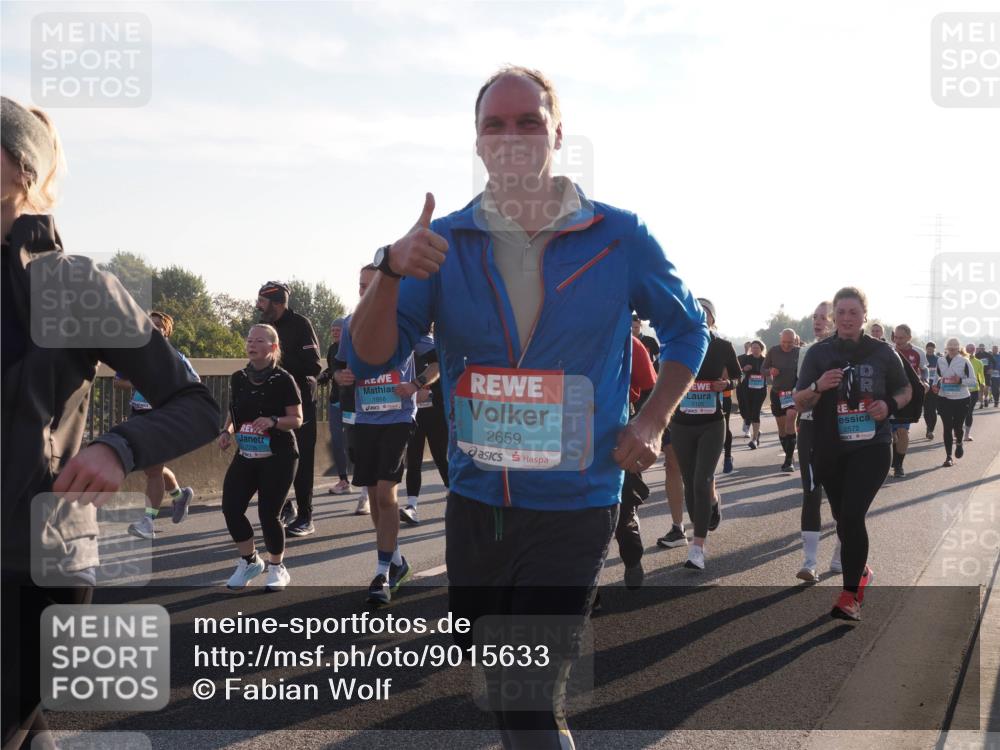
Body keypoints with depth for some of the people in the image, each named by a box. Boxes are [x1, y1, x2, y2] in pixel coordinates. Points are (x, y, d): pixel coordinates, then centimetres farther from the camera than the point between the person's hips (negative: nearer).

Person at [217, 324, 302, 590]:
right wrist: (227, 431, -2)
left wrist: (273, 421, -26)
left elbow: (296, 419, -8)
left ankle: (277, 567, 19)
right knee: (231, 508, -6)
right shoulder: (238, 379, 5)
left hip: (278, 457, -5)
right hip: (246, 455, 5)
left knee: (268, 514, -6)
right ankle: (249, 561, 18)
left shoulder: (283, 379, -10)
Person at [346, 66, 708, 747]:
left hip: (573, 511, -3)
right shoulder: (445, 241, -2)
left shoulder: (618, 238, -6)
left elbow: (687, 329, 10)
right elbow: (371, 359, -7)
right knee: (493, 685, 21)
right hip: (473, 505, 4)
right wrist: (391, 274, -25)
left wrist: (652, 421, -3)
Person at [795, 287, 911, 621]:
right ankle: (860, 571, 42)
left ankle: (850, 595, -11)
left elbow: (905, 390, 12)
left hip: (871, 447, -2)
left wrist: (890, 405, -10)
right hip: (830, 449, 2)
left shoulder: (882, 352, 0)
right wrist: (818, 386, -21)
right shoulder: (819, 352, 0)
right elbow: (799, 402, 0)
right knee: (843, 518, 16)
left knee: (852, 516, -16)